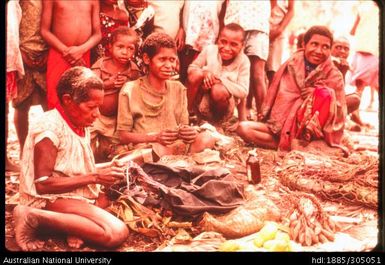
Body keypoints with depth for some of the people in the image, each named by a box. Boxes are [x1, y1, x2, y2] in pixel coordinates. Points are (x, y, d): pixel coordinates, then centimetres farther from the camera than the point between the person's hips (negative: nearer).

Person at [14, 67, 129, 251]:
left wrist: (105, 170, -2)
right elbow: (43, 184, -22)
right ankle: (35, 217, -18)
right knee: (117, 233, -24)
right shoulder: (49, 127, -18)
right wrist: (94, 177, -20)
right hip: (50, 200, -10)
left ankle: (76, 224, -10)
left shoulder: (80, 124, 10)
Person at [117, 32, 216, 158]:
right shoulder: (130, 91, -1)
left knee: (206, 138, -26)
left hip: (177, 145, 4)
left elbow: (183, 126, 13)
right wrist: (155, 137, -19)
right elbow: (123, 136, -3)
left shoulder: (178, 89, 12)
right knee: (154, 149, -40)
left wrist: (189, 133, -13)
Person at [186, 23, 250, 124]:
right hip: (200, 102, 2)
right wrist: (204, 73, -23)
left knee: (218, 90, -36)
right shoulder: (209, 50, -7)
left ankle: (219, 119, -4)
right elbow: (191, 68, 0)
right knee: (196, 74, -26)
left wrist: (220, 80, -27)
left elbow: (243, 92, -18)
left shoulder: (243, 61, -11)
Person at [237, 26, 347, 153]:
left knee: (325, 93, -26)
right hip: (282, 128, 3)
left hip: (310, 131, -2)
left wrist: (330, 142, -10)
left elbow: (338, 115, -3)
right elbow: (273, 95, 5)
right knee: (243, 128, -21)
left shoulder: (334, 76, -4)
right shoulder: (291, 65, 0)